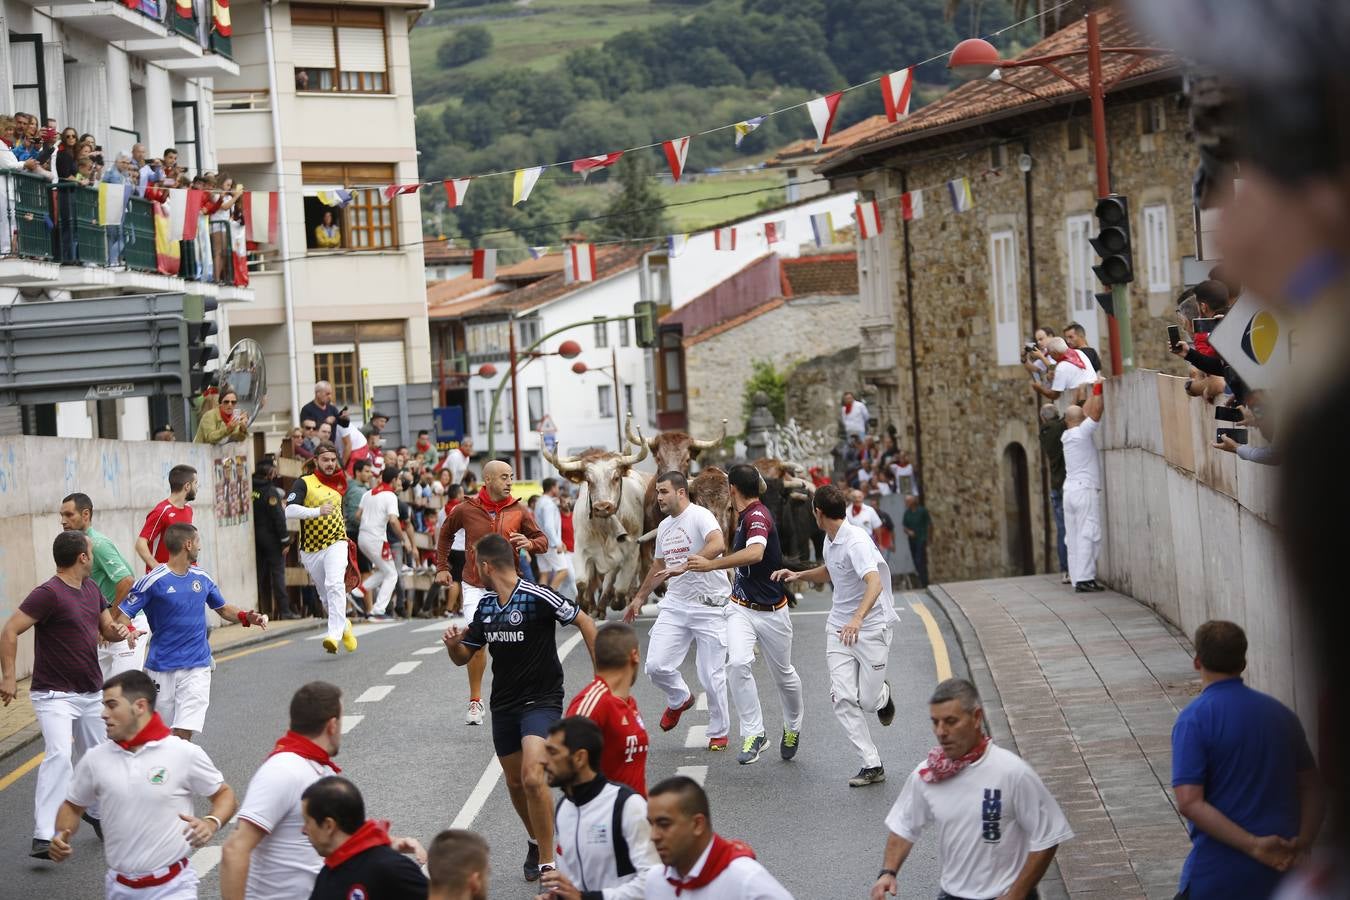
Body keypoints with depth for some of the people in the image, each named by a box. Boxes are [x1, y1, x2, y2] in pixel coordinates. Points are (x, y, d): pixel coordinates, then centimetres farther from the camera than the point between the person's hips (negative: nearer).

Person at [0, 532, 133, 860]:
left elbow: (105, 627, 22)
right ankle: (44, 836, -25)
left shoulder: (90, 589, 10)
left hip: (91, 693, 8)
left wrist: (118, 631, -2)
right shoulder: (48, 594, -16)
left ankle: (98, 814, 40)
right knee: (59, 755, -23)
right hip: (55, 695, -8)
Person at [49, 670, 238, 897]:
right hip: (120, 888, 3)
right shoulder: (95, 759, 0)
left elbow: (225, 794, 1)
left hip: (172, 887, -3)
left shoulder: (185, 754, -8)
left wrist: (211, 823, -18)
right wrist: (61, 836, -6)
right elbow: (73, 806, 13)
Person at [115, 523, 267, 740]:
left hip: (196, 667, 2)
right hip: (161, 668, -2)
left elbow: (223, 608, 21)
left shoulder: (202, 578, 8)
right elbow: (121, 615, -10)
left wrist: (246, 617, 0)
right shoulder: (153, 581, -9)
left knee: (183, 734, -10)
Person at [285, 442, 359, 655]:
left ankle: (335, 634, -30)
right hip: (311, 549, -1)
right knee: (325, 596, 9)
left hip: (335, 543, 1)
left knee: (335, 585, -22)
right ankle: (344, 626, 35)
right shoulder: (303, 483, -6)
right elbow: (290, 510, -22)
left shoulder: (338, 482, 11)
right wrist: (317, 511, -33)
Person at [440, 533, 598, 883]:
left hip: (541, 700, -7)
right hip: (504, 703, 7)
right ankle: (537, 843, 38)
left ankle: (547, 862, -14)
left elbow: (584, 621, -8)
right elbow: (463, 656, 16)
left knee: (532, 777, -23)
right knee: (515, 782, 14)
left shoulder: (536, 597, -15)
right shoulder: (485, 605, 8)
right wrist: (452, 643, -7)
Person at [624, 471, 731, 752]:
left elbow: (717, 544, -32)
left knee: (711, 676, -1)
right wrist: (639, 597, 33)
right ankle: (680, 699, 25)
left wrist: (684, 566, -38)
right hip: (675, 605, 7)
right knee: (656, 666, -5)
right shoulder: (664, 526, 14)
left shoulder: (700, 516, -11)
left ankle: (719, 733, 17)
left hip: (709, 606, -7)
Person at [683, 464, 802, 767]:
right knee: (737, 662, -19)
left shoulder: (757, 516, -21)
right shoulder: (747, 515, 7)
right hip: (741, 608, 6)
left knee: (783, 673, 13)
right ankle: (754, 733, -15)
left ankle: (793, 727, 39)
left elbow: (755, 553, -43)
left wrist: (711, 564, -48)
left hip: (771, 611, -6)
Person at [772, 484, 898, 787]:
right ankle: (872, 765, -1)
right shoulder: (831, 541, 6)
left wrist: (858, 619, -50)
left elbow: (875, 583, -36)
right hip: (839, 626, 7)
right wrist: (799, 575, 10)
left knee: (868, 701, -4)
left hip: (871, 626, -7)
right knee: (842, 699, -7)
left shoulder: (856, 541, -23)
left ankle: (882, 694, 34)